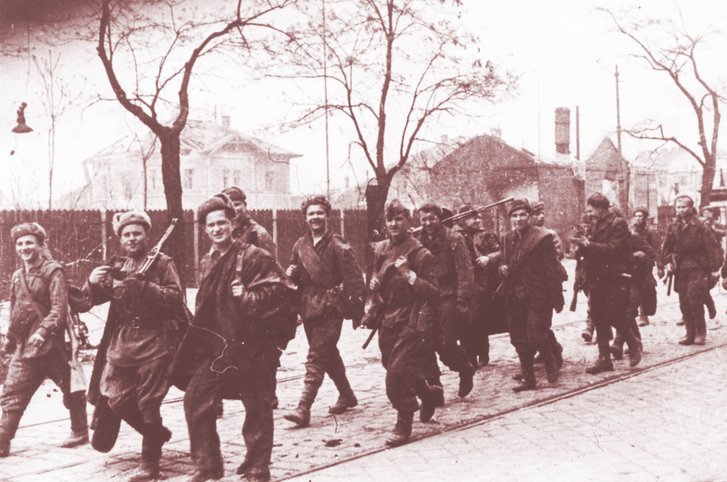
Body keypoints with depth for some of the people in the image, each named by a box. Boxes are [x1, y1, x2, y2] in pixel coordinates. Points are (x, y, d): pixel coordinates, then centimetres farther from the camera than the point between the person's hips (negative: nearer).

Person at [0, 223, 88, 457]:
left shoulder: (53, 271, -8)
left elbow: (59, 308, -17)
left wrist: (43, 331, -30)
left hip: (52, 344, -5)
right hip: (25, 347, 5)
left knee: (72, 390, 9)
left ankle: (80, 432, 26)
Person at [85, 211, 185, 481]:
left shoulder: (162, 264, -3)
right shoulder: (116, 267, 12)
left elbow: (175, 298, -15)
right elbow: (94, 298, 7)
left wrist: (143, 286, -25)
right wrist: (93, 282, -15)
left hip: (154, 343, -5)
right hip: (120, 343, 6)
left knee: (147, 404, -4)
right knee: (117, 400, 6)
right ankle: (157, 434, 31)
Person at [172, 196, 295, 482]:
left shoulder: (254, 256, -8)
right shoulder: (206, 263, 13)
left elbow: (278, 289, -14)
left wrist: (248, 296, -23)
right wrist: (199, 335, 13)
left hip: (251, 343, -6)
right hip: (215, 344, 6)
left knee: (257, 409, 4)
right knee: (195, 400, 0)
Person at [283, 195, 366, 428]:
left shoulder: (337, 246, -9)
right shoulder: (300, 245, 9)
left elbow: (354, 279, -11)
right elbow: (295, 275, 20)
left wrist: (357, 312, -15)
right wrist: (291, 273, -5)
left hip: (329, 309, -7)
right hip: (308, 308, 7)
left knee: (316, 359, -11)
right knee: (329, 356, 19)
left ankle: (304, 409, -15)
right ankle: (347, 396, 36)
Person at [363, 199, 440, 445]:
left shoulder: (419, 253, -9)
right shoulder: (380, 250, 9)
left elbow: (434, 292, -14)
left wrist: (410, 275, -25)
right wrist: (373, 284, 5)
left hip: (411, 322, -7)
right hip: (387, 322, 7)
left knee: (398, 374, -12)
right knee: (399, 371, 16)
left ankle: (404, 426, 2)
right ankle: (427, 395, 43)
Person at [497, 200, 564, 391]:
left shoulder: (542, 238, -9)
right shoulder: (508, 239, 11)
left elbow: (552, 270, -11)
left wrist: (557, 299, -13)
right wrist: (503, 269, -3)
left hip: (537, 297, -6)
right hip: (514, 297, 6)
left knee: (536, 337, -10)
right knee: (519, 339, 8)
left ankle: (551, 364, 19)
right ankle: (528, 378, 19)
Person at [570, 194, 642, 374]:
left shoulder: (618, 224, -8)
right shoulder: (597, 224, 14)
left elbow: (613, 249, -20)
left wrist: (588, 244, -19)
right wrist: (582, 243, -5)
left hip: (614, 278, -7)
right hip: (597, 278, 7)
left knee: (614, 316, -7)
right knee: (599, 319, 6)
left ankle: (634, 344, 18)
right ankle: (604, 358, 12)